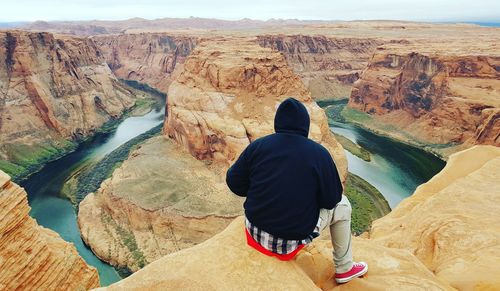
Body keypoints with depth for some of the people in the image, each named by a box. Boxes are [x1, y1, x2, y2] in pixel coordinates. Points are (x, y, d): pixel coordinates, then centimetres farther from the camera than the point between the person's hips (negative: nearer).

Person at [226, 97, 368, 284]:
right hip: (292, 240, -3)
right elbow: (331, 200, -6)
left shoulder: (258, 145, -7)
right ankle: (344, 269, 33)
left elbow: (234, 183, -1)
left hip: (255, 231, 4)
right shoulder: (319, 153, -13)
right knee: (341, 205, 18)